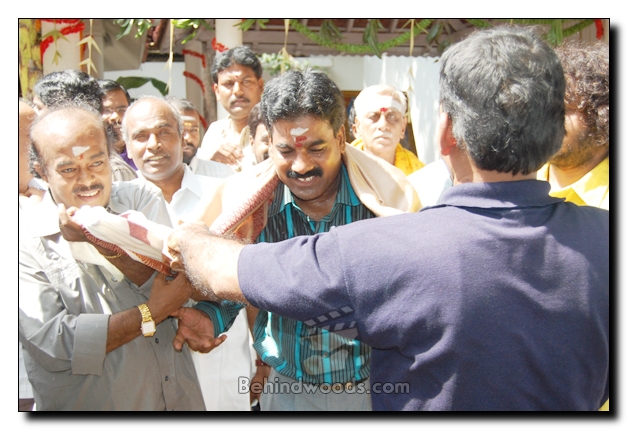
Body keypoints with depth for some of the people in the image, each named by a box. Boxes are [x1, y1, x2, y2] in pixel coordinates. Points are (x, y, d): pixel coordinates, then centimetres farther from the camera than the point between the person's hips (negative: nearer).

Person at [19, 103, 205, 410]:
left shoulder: (140, 199, -4)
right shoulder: (25, 238, -12)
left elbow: (180, 286, -14)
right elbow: (52, 344, -20)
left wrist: (107, 246, -26)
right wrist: (151, 313, -18)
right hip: (89, 404, -3)